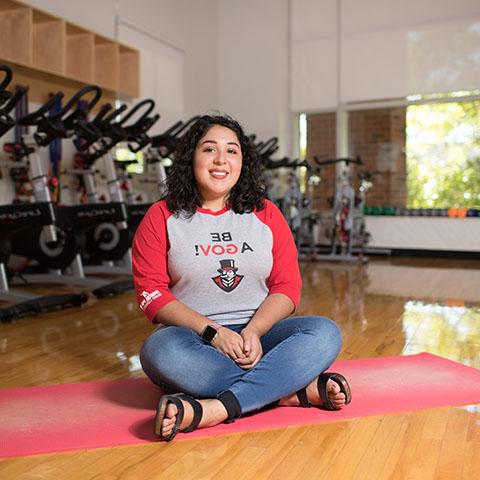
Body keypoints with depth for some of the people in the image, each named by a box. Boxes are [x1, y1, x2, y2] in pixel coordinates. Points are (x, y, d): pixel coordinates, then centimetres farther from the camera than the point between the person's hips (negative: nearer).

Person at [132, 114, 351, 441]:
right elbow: (151, 293, -4)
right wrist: (212, 331, -17)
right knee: (161, 349, -36)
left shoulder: (266, 214, 10)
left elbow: (287, 286, 4)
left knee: (325, 333, -24)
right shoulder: (162, 217, 5)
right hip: (195, 336, -1)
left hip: (259, 333, 2)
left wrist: (253, 331, -16)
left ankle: (215, 409, -35)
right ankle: (298, 391, -28)